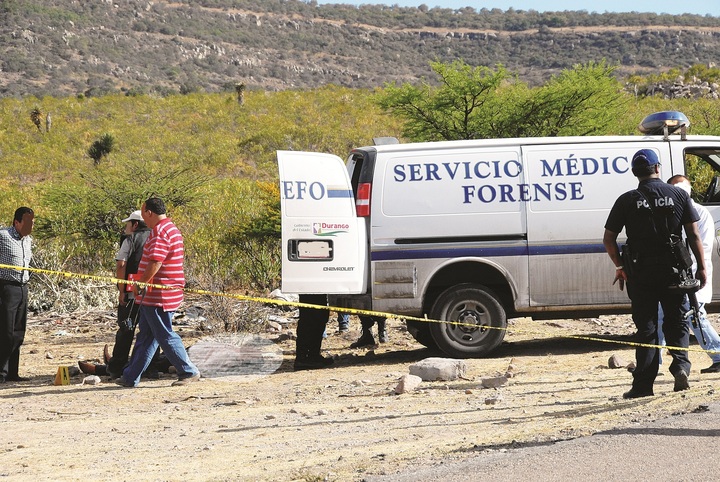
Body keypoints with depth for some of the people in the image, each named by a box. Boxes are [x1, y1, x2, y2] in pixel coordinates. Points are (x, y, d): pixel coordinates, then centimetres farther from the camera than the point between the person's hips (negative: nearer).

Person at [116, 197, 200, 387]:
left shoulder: (159, 232, -17)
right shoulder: (172, 228, 17)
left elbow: (155, 263, -25)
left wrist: (139, 284, -14)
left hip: (158, 296, -11)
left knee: (165, 336, -3)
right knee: (145, 336, 13)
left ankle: (189, 372, 2)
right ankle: (131, 377, 17)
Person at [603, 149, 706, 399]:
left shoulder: (627, 201, -2)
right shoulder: (679, 195, 0)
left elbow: (608, 239, -1)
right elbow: (694, 234, 0)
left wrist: (620, 266, 13)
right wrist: (701, 266, 7)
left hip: (641, 274, 0)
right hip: (673, 272, 1)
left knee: (646, 329, 7)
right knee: (676, 323, 15)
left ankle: (643, 384, 5)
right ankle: (680, 365, -8)